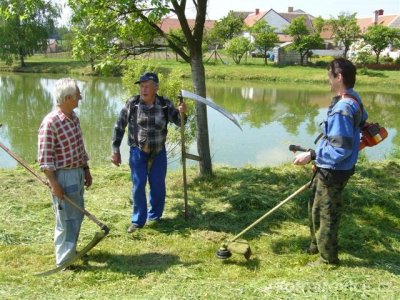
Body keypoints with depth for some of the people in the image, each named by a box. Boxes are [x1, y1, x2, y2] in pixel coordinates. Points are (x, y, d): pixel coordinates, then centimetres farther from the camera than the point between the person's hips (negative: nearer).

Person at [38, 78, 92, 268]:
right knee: (67, 219, 1)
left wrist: (86, 170, 18)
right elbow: (44, 157, -19)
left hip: (77, 173, 9)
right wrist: (54, 184, -20)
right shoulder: (50, 122, -19)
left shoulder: (74, 117, 7)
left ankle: (70, 250, 36)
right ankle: (65, 259, 14)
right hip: (63, 176, -8)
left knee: (77, 215, 18)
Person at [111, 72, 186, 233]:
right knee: (138, 186, 1)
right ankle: (138, 220, 16)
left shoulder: (165, 104, -8)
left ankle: (154, 217, 28)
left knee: (158, 186, 9)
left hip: (158, 152, 1)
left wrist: (181, 113, -30)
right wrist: (115, 150, -2)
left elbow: (178, 121, -7)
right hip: (138, 152, -1)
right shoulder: (132, 103, -11)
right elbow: (119, 126, -3)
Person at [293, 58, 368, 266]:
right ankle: (317, 245, 41)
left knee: (326, 213, 7)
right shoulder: (353, 99, 3)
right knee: (315, 206, 24)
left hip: (333, 171, -10)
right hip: (329, 168, 10)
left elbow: (340, 149, -29)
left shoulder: (342, 109, -28)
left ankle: (328, 258, 25)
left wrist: (312, 155, -24)